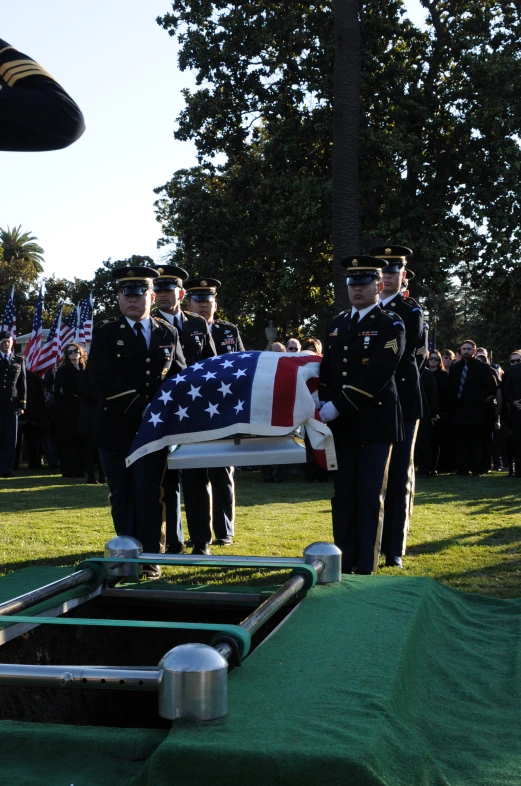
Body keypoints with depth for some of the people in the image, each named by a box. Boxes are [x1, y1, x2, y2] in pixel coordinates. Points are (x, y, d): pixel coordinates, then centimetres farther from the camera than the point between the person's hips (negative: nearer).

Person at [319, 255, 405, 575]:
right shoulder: (336, 324, 15)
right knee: (344, 495, 8)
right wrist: (322, 402, -3)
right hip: (342, 424, 5)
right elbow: (327, 370, 15)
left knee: (371, 497, -2)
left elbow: (377, 374, -16)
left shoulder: (391, 324, -4)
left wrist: (338, 406, -20)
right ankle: (343, 564, 15)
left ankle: (366, 569, 3)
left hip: (376, 421, -5)